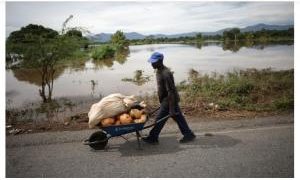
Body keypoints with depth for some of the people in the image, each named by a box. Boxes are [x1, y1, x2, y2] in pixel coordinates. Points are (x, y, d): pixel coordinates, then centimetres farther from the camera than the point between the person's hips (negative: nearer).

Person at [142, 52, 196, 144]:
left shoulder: (165, 74, -26)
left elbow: (171, 92, -26)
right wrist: (161, 101, 24)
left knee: (160, 119, 3)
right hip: (165, 100, 9)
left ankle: (152, 138, 20)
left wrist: (171, 109, -24)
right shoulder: (159, 71, 5)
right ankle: (188, 134, 28)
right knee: (178, 118, 16)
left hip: (169, 101, -9)